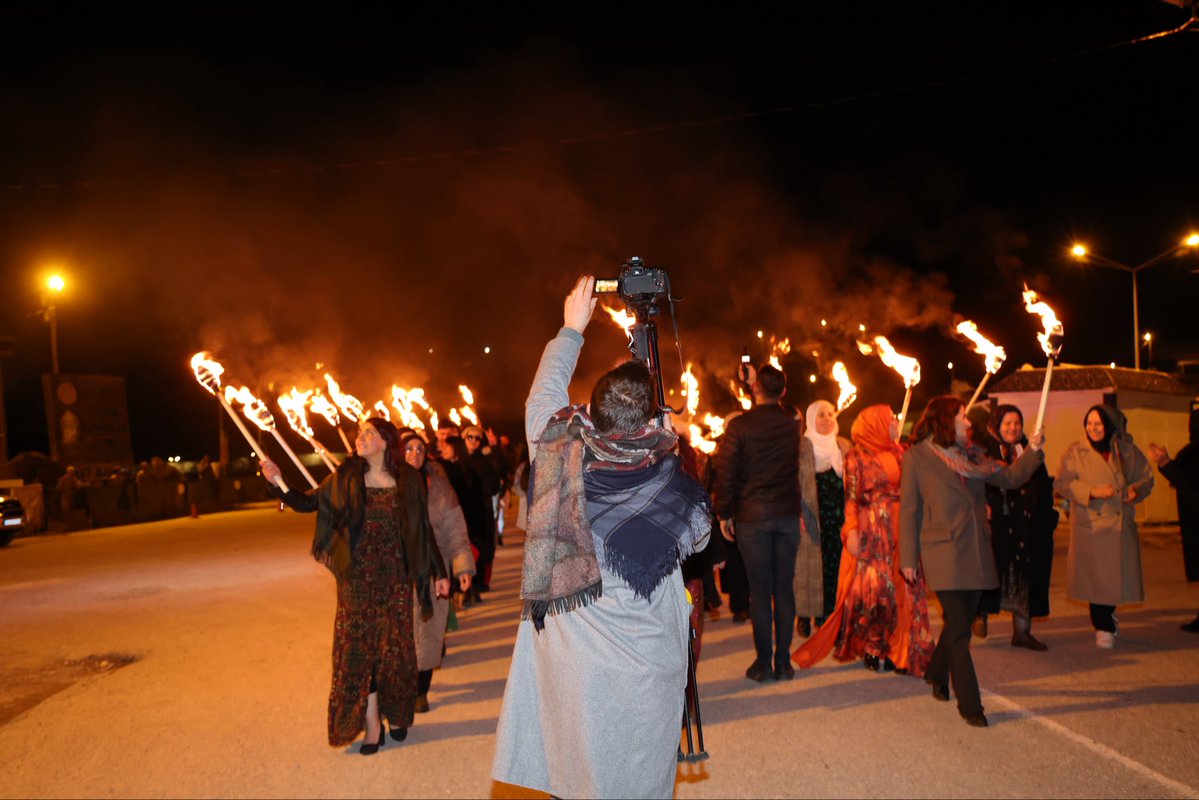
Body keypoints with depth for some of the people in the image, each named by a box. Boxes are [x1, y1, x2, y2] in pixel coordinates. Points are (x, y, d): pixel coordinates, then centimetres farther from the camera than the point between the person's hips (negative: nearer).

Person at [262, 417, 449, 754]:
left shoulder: (408, 480, 0)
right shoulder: (346, 477, 1)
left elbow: (422, 530, 4)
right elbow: (309, 502, -1)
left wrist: (438, 572, 6)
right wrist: (278, 483, -17)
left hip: (396, 579, 0)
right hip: (357, 579, 0)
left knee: (395, 648, 7)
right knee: (359, 649, 1)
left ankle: (396, 715, 27)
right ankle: (372, 725, 13)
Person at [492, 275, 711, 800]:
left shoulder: (559, 456, -13)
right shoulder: (675, 485, -15)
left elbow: (544, 393, 7)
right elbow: (699, 538, 8)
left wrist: (572, 328, 20)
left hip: (569, 668, 2)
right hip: (648, 673, -2)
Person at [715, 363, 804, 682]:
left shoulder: (739, 425, -9)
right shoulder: (793, 424, 2)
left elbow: (725, 472, -8)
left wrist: (724, 513, -1)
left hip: (752, 517, -3)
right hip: (788, 515, 3)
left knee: (760, 591, 3)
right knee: (784, 589, 7)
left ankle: (763, 662, 9)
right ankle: (783, 662, 12)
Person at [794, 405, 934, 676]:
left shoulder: (898, 453, 13)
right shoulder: (857, 456, -3)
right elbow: (851, 497, -7)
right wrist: (852, 531, -16)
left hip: (899, 531, 6)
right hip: (871, 531, -6)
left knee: (904, 590, 3)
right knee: (873, 589, -5)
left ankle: (898, 648, 13)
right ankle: (872, 650, 10)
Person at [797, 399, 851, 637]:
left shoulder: (843, 445, 12)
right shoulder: (803, 446, 0)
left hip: (837, 514, 3)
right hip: (812, 516, -3)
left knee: (834, 564, 1)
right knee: (809, 564, -1)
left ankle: (830, 613, 11)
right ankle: (805, 616, 7)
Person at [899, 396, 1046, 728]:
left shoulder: (971, 455, 14)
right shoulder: (918, 457, -2)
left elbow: (1009, 477, 15)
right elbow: (908, 509, -3)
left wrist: (1032, 451, -1)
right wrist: (908, 558, -6)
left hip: (976, 552, 6)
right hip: (943, 553, -6)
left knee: (961, 622, 14)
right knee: (959, 629, -7)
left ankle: (937, 674, 38)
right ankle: (969, 705, 1)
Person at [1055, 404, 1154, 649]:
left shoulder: (1128, 451, 7)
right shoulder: (1075, 452, 0)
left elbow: (1146, 478, 14)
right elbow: (1062, 483, -6)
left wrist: (1135, 490, -8)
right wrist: (1092, 491, -18)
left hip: (1121, 525, 2)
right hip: (1090, 525, -2)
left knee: (1116, 578, 3)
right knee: (1096, 579, -1)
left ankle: (1105, 625, 25)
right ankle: (1105, 627, 18)